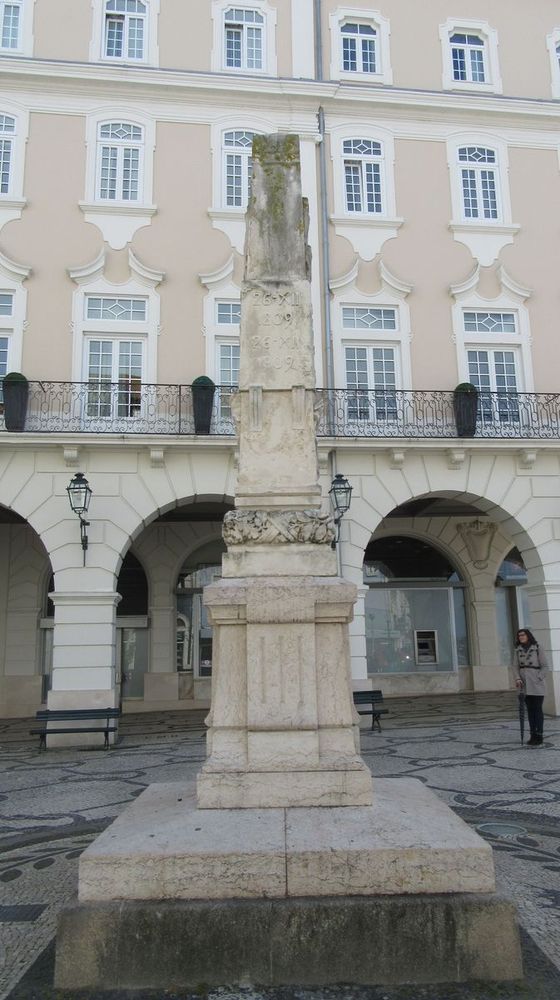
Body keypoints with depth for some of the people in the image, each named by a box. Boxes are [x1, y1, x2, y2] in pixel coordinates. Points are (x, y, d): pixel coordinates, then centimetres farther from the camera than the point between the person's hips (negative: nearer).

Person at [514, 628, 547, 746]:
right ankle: (533, 736, 11)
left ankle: (539, 737, -1)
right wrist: (518, 679, -13)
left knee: (538, 709, -5)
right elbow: (516, 666, 4)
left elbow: (544, 666, -6)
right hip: (525, 684, 4)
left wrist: (538, 679, -15)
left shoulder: (537, 648, -8)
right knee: (530, 710, 6)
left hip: (537, 683, -4)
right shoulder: (518, 650, 6)